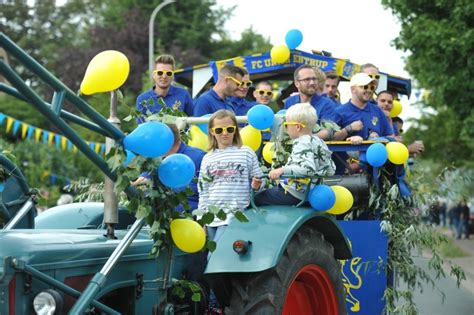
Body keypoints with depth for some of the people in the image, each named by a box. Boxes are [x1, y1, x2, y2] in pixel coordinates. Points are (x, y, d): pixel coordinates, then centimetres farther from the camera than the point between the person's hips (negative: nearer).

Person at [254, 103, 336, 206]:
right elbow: (330, 171, 14)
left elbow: (308, 168, -30)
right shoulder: (319, 142, 10)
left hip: (295, 194, -10)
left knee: (255, 198, -6)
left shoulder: (302, 144, -15)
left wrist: (282, 170, -32)